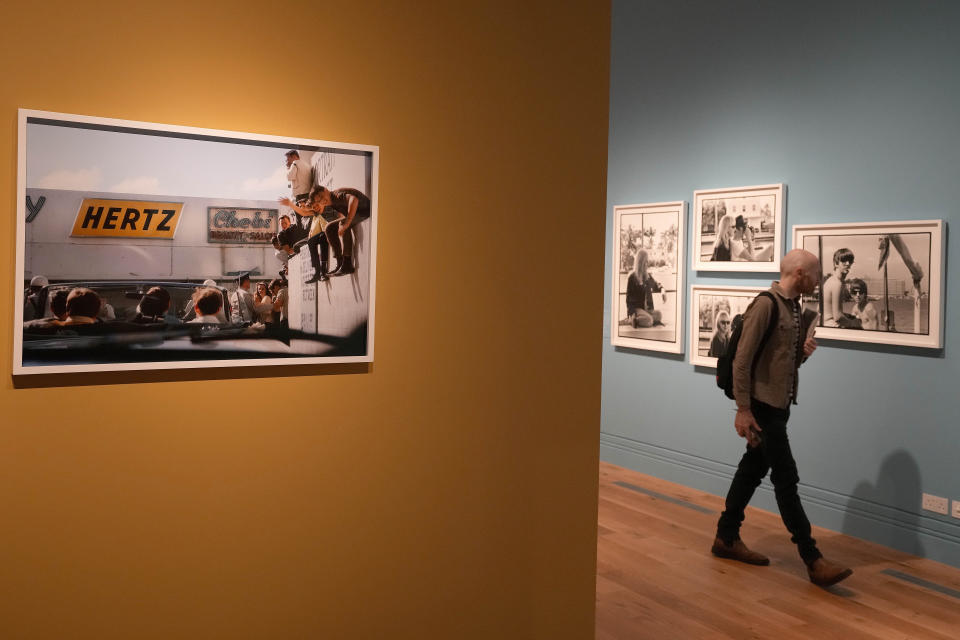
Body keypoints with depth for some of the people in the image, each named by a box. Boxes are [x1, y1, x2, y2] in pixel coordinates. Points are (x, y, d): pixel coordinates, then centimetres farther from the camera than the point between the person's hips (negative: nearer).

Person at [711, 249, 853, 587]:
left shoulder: (794, 308, 11)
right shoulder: (765, 305, -16)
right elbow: (742, 360, -18)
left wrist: (804, 352, -2)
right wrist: (743, 410, -20)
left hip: (779, 405, 9)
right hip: (762, 406, -9)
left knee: (753, 470, 14)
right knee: (786, 478, -5)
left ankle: (727, 538, 25)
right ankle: (813, 560, 0)